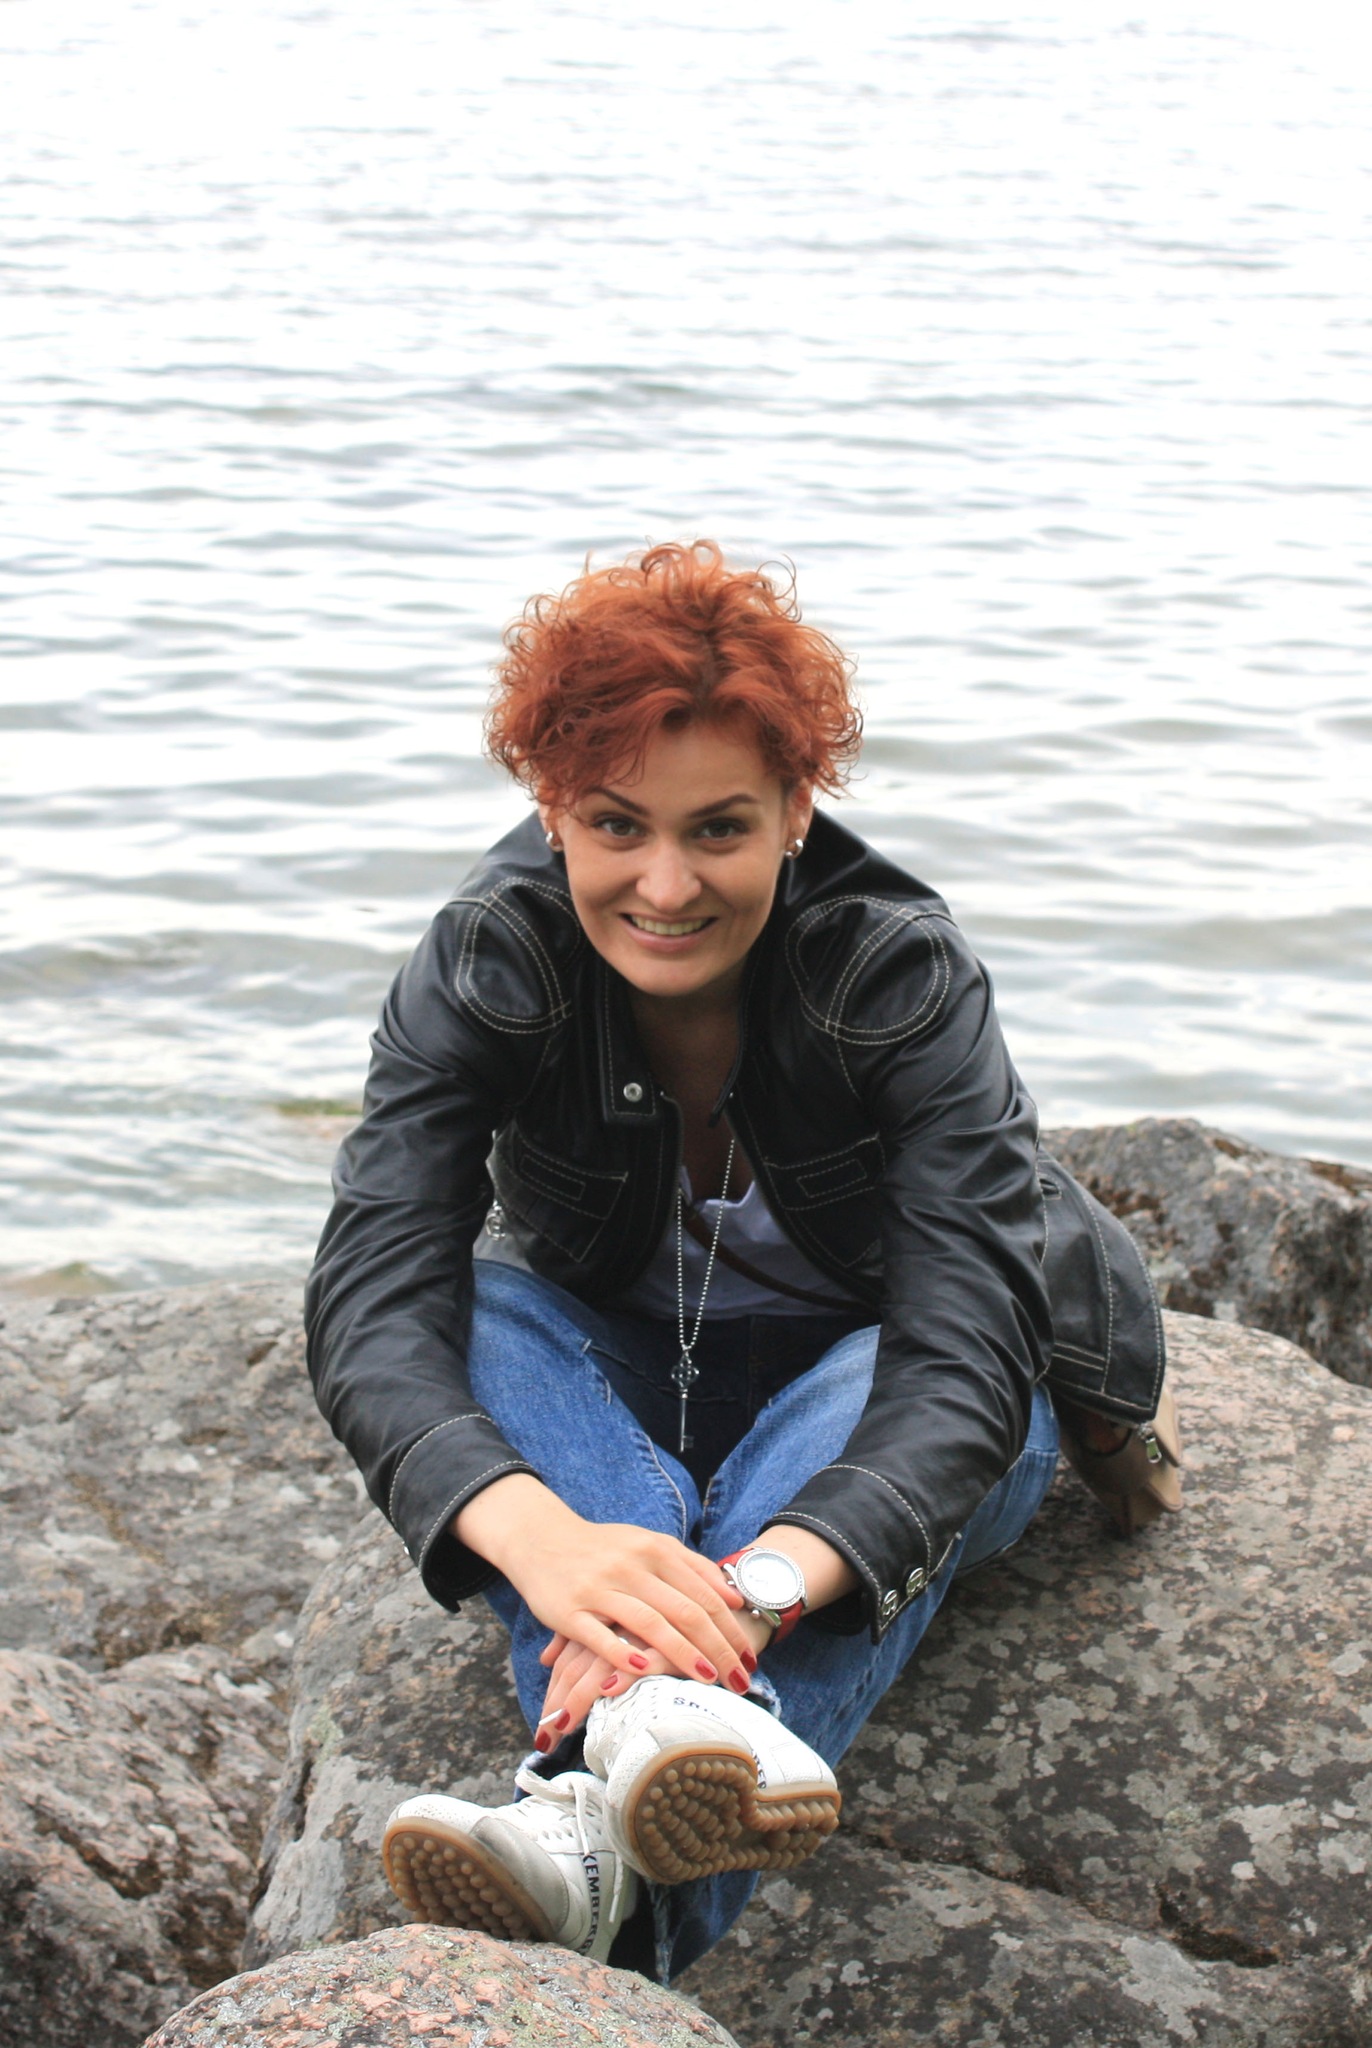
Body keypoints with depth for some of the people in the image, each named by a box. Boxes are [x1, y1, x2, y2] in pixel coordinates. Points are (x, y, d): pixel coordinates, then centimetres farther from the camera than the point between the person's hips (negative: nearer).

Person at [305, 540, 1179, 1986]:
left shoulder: (904, 975, -26)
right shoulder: (481, 970, -21)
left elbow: (964, 1341, -37)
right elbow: (372, 1298, -34)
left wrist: (772, 1572, -57)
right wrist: (536, 1533, -55)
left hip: (862, 1409, -1)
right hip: (618, 1400, 2)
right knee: (478, 1314, -30)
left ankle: (596, 1833, -59)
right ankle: (673, 1739, -52)